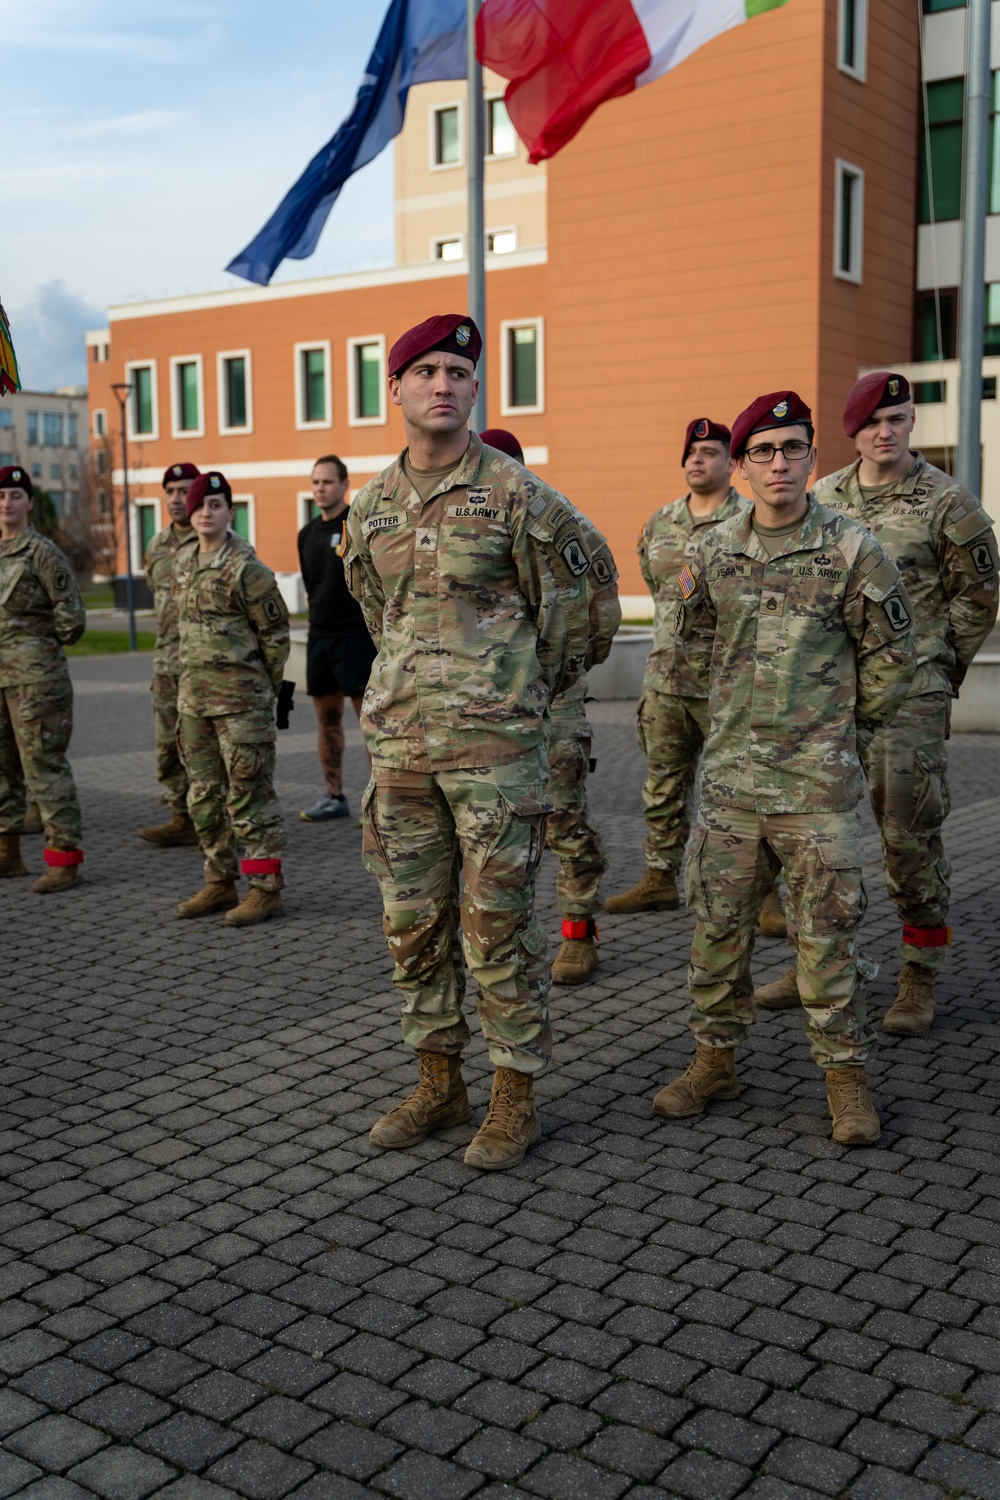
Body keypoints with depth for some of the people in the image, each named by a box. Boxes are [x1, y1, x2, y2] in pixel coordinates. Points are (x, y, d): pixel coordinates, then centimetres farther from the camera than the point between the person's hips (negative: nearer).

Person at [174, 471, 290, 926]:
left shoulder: (246, 567, -11)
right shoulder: (184, 563, 11)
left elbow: (275, 632, -7)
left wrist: (259, 690, -1)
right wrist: (195, 677, 16)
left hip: (241, 700, -8)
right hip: (194, 696, 8)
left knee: (250, 794, -3)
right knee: (205, 795, 13)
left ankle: (265, 889, 4)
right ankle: (220, 883, 24)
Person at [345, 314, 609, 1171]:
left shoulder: (517, 494, -6)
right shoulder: (370, 508, 10)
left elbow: (568, 617, 1)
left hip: (496, 744, -5)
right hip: (400, 739, 6)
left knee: (498, 924, 0)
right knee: (414, 923, 11)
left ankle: (516, 1098, 14)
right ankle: (439, 1084, 26)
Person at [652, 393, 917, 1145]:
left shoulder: (851, 550, -4)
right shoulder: (715, 551, 6)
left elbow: (891, 660, 4)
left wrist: (843, 730, 9)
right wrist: (691, 605, 1)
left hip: (818, 781, -3)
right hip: (731, 774, 4)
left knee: (828, 930, 2)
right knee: (719, 922, 9)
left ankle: (846, 1075, 16)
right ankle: (716, 1060, 25)